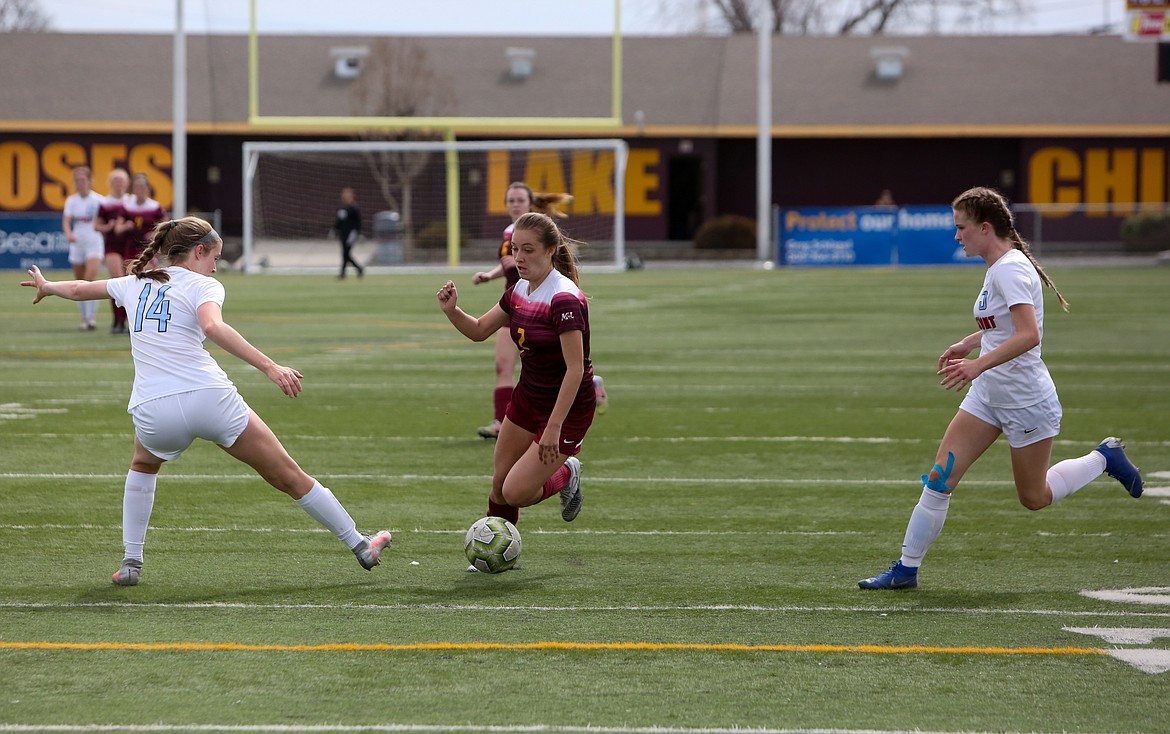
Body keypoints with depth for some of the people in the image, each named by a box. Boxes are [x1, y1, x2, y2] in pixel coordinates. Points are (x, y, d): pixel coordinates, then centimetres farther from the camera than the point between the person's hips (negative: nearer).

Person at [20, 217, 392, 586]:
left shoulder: (135, 284, 19)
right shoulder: (203, 286, 4)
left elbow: (79, 288, 36)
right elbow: (212, 326, -18)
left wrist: (46, 286, 59)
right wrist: (270, 367, -25)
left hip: (152, 412, 4)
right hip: (210, 399, -4)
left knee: (143, 465, 38)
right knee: (290, 477, 8)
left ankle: (131, 562, 28)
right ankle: (360, 546, 14)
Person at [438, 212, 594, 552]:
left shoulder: (565, 299, -26)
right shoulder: (519, 290, 1)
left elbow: (575, 369, -27)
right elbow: (479, 330, 13)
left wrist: (554, 428, -27)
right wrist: (452, 310, -9)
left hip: (568, 407, -8)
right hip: (527, 398, 8)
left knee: (516, 492, -10)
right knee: (500, 484, 10)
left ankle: (566, 475, 20)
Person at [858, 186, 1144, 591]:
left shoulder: (1011, 269, -21)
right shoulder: (999, 267, 8)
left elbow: (1029, 334, -33)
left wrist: (978, 364, -38)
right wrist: (969, 342, 15)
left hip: (1026, 401, -9)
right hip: (988, 395, 9)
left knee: (1034, 498, 8)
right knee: (939, 478, -1)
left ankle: (1105, 457, 28)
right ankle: (906, 568, 2)